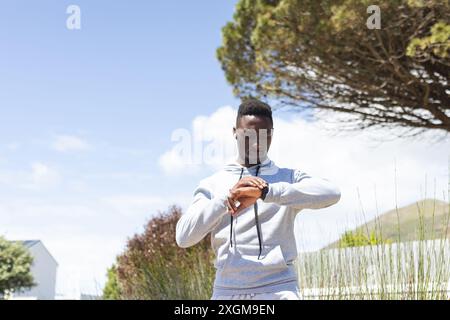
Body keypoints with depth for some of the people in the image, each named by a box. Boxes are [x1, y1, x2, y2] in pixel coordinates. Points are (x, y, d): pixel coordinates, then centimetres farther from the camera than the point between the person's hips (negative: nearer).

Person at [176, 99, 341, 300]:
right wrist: (227, 197, -18)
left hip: (279, 289, -2)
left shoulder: (288, 178, 9)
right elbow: (183, 237, -4)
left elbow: (331, 193, -13)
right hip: (227, 292, 2)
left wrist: (266, 192, -23)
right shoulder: (213, 184, 10)